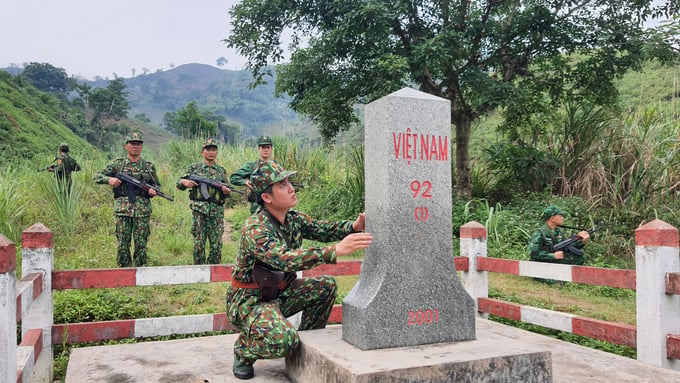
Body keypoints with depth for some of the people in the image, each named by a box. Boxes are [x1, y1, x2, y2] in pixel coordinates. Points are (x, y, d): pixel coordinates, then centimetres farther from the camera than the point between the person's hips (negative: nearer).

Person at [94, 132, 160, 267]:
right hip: (122, 210, 0)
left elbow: (157, 185, 19)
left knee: (141, 245, 3)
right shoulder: (117, 163, 8)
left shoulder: (149, 166, 11)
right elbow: (97, 176, 10)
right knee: (123, 245, 2)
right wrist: (109, 179, -10)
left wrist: (154, 191, -3)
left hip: (142, 211, 1)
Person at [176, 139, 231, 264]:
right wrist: (185, 183, -12)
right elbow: (179, 183, 10)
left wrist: (226, 191, -5)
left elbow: (226, 193, 18)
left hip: (217, 212, 2)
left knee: (217, 245, 2)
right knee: (199, 243, 0)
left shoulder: (222, 171, 14)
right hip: (199, 210, -2)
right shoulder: (194, 168, 9)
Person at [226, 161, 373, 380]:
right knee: (283, 340, -32)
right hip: (250, 299, -8)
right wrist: (336, 250, -50)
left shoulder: (293, 219, -1)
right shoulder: (255, 228, -27)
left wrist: (353, 226, -24)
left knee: (326, 286, -3)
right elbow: (284, 259, -42)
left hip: (279, 293, 8)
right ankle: (243, 351, 2)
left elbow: (322, 229, -2)